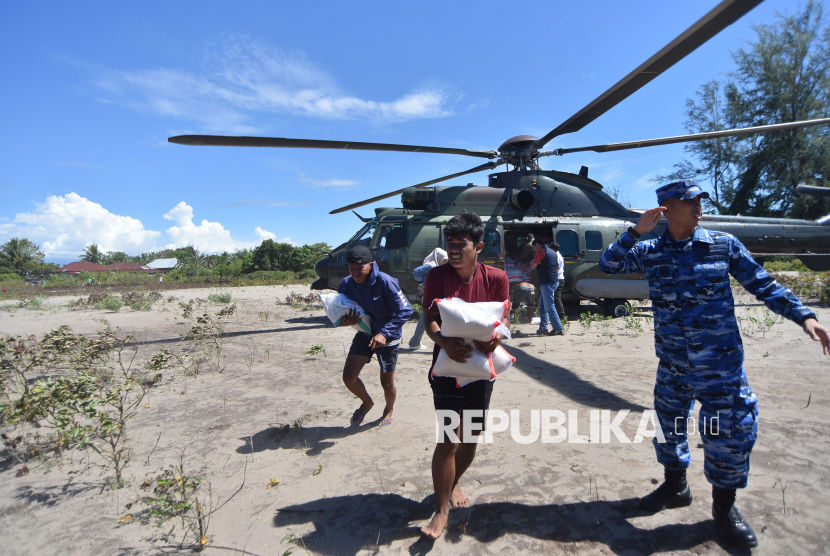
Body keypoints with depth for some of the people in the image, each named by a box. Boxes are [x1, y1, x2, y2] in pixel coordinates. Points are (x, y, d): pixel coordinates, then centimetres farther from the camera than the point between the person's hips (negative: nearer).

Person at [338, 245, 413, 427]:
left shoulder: (385, 282, -26)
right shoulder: (346, 284, -9)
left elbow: (405, 311, -26)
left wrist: (384, 333, -35)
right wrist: (344, 322, -22)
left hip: (387, 338, -4)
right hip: (363, 335, 4)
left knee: (387, 383, 9)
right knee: (348, 377, -4)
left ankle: (389, 411, 43)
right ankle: (367, 402, 30)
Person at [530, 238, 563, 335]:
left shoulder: (541, 251, -9)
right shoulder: (552, 252, 19)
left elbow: (533, 266, -7)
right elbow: (558, 267, 26)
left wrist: (532, 262, 14)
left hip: (547, 282, -10)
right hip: (554, 281, 10)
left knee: (549, 306, -7)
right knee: (542, 305, 15)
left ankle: (558, 329, -5)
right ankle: (543, 328, 16)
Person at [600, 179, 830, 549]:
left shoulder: (724, 245, -2)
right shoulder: (650, 253, 1)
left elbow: (763, 286, 3)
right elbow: (609, 264, -5)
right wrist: (636, 231, -13)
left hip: (720, 364, -1)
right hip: (672, 365, 2)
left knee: (730, 432, 4)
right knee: (669, 423, 15)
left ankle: (724, 507, 27)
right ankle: (675, 486, 39)